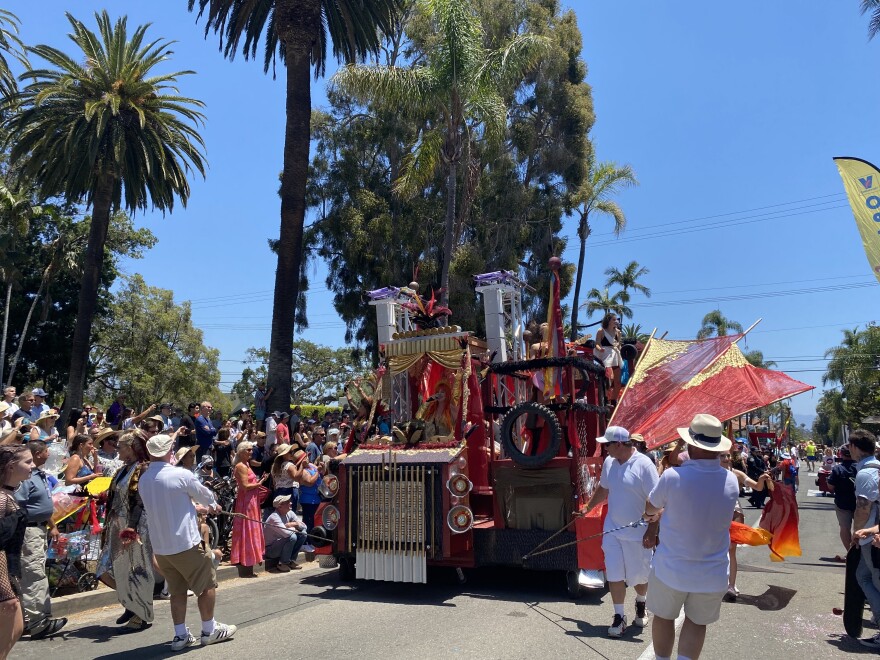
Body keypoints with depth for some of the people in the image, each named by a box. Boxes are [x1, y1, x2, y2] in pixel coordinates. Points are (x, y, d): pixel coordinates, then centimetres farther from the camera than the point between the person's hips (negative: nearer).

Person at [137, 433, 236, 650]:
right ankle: (210, 630, 18)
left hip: (160, 546, 6)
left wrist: (199, 507, 27)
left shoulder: (143, 480, 3)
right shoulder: (181, 475, -15)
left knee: (177, 590, 16)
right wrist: (213, 505, 25)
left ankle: (180, 635, 19)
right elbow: (204, 495, 2)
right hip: (186, 542, -6)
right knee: (207, 585, 9)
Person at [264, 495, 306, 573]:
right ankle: (283, 563, -11)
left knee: (303, 533, -5)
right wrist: (293, 526, -17)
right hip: (270, 549, -8)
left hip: (281, 545, 8)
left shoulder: (289, 513, -3)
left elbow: (303, 526, -2)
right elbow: (287, 533, -38)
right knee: (292, 537, -28)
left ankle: (291, 560, 4)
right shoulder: (274, 518, -26)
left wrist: (293, 524, -20)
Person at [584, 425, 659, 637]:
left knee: (640, 576, 13)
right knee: (614, 575, 4)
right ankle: (619, 617, 16)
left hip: (637, 533, -4)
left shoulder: (644, 465, -19)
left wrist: (652, 531, -20)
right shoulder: (609, 462, 1)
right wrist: (587, 508, 23)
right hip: (612, 530, 5)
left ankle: (640, 604, 42)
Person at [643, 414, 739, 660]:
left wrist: (655, 512, 24)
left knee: (663, 617, 20)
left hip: (671, 568, -2)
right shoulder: (731, 481, -10)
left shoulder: (673, 476, -21)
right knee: (696, 622, 19)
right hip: (713, 573, 2)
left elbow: (649, 508, -2)